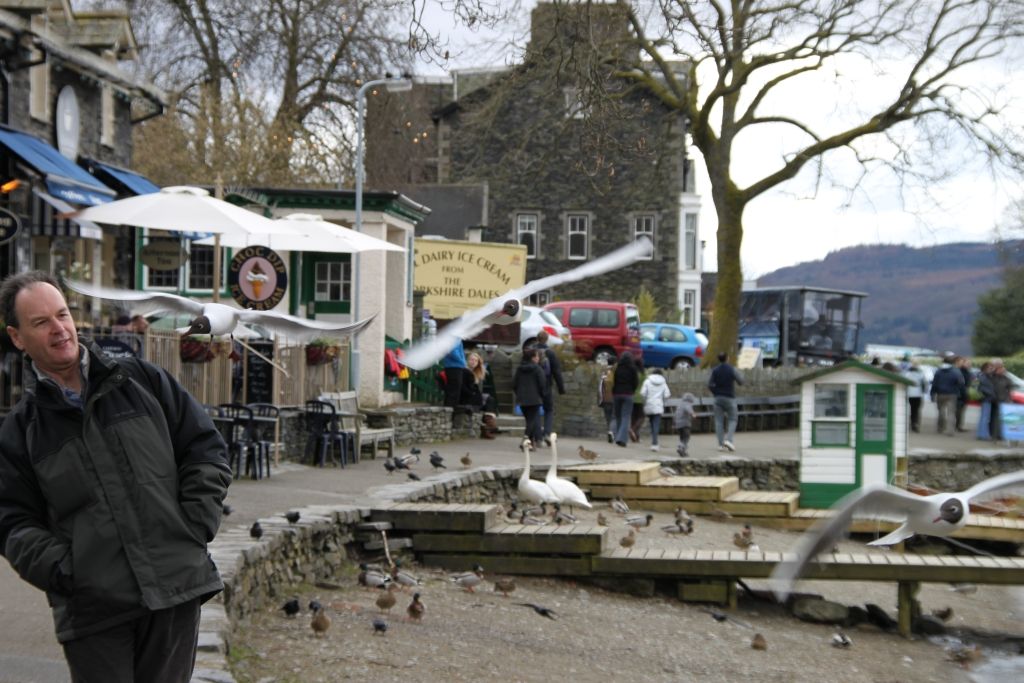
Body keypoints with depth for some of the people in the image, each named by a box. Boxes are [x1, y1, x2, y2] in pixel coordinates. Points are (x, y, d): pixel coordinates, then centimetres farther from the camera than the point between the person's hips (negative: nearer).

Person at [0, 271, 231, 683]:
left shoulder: (143, 381, 8)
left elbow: (206, 449, 10)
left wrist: (196, 527, 0)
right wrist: (61, 571, -10)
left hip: (176, 589, 1)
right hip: (92, 611, -1)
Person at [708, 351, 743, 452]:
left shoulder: (715, 370, 0)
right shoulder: (732, 369, -8)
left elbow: (709, 384, -4)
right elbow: (740, 382, -3)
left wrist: (715, 393, 11)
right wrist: (737, 374, 16)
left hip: (718, 397, 3)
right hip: (730, 397, -2)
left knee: (719, 421, 5)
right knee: (732, 420, 8)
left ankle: (721, 444, 1)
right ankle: (728, 440, -10)